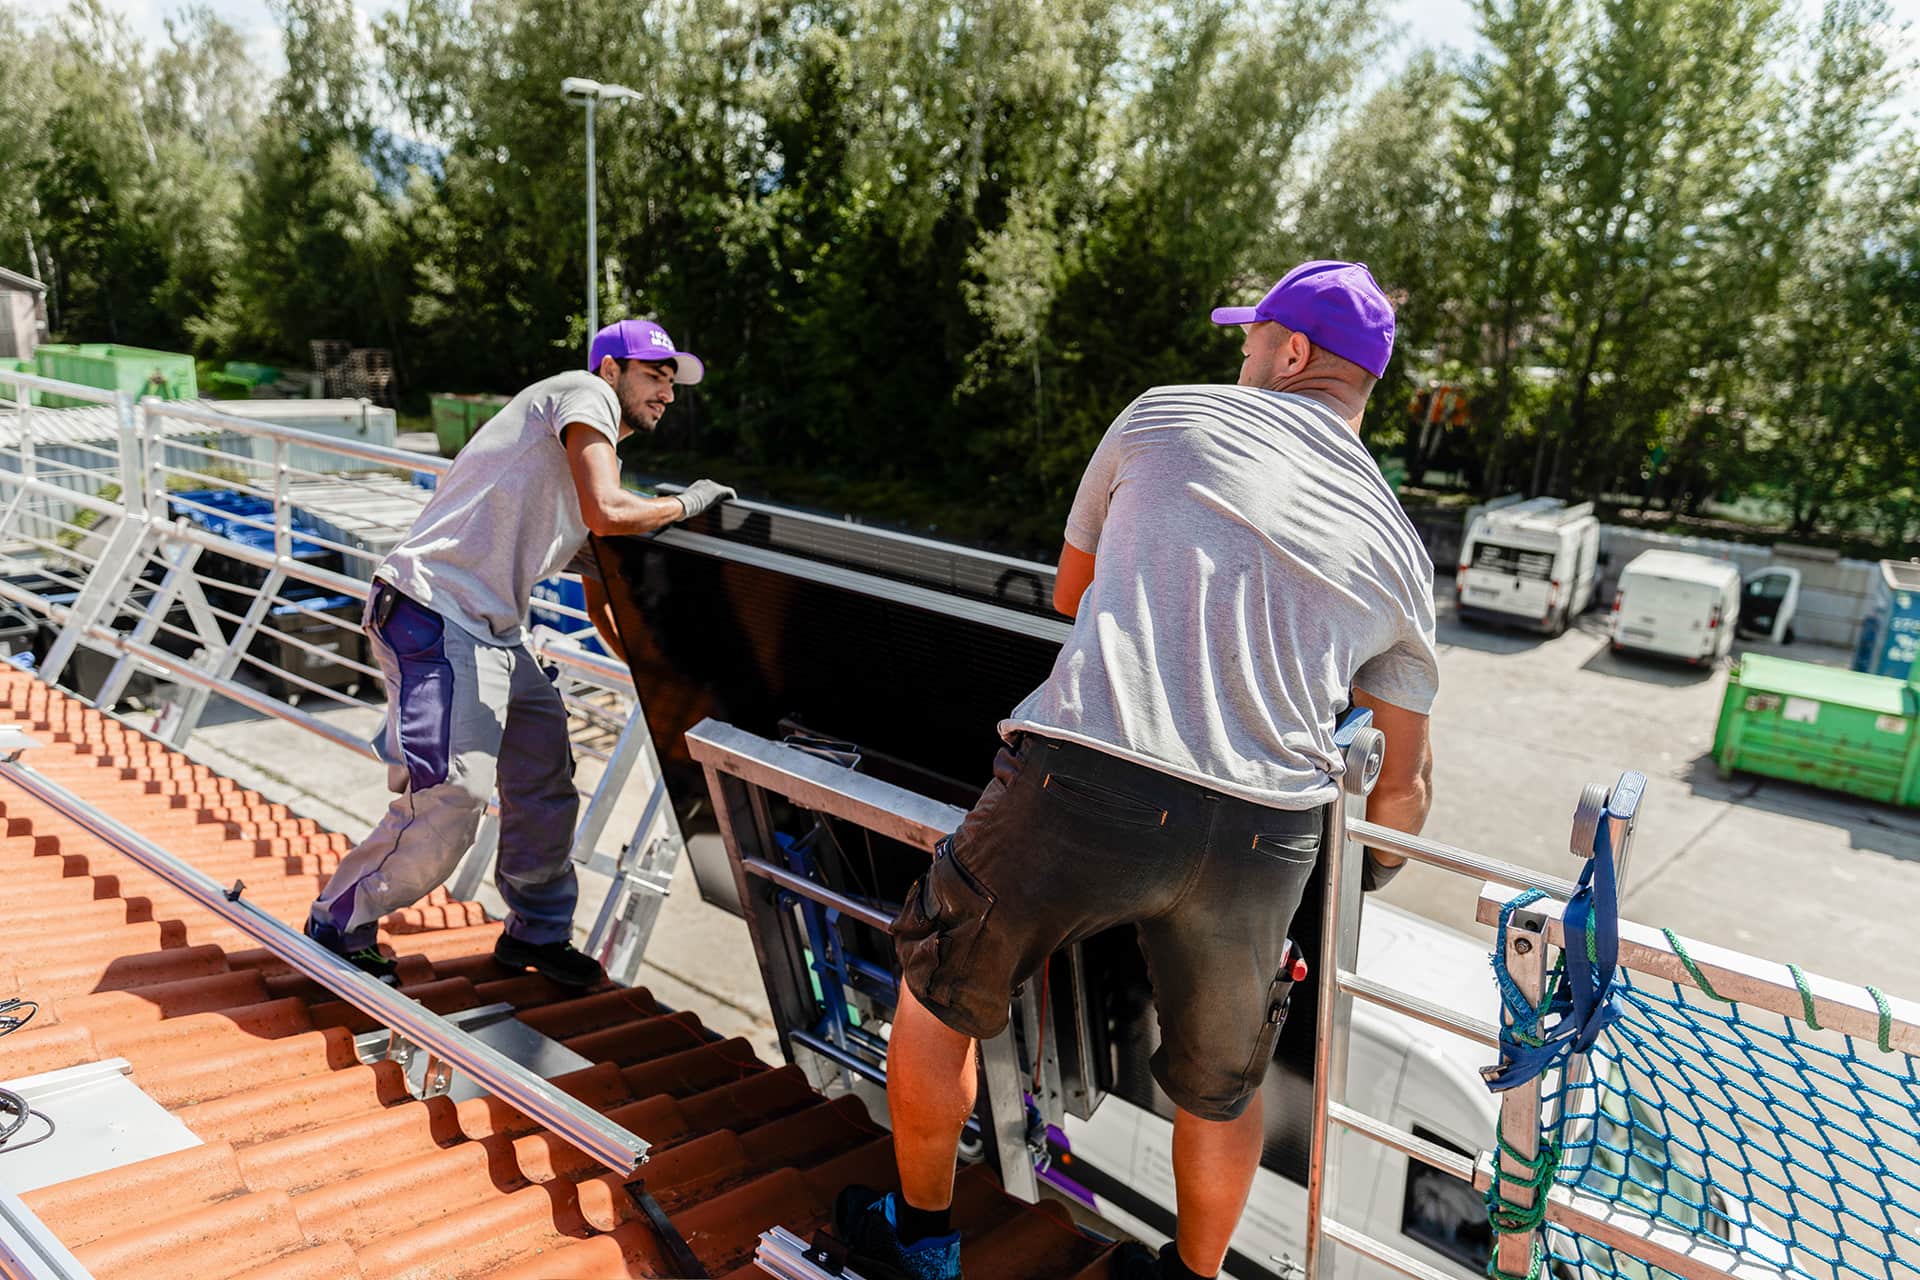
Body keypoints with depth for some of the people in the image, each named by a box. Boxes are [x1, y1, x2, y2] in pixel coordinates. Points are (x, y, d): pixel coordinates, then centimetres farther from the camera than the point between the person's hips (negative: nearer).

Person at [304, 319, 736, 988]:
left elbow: (600, 602, 24)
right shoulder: (584, 394, -5)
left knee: (546, 777, 13)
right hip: (435, 615, -10)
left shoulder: (600, 460, 21)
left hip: (494, 633, 10)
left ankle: (536, 933, 28)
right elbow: (606, 515, -23)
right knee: (451, 797, -13)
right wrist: (686, 503, -6)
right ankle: (339, 925, 8)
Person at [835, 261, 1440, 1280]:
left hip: (1083, 783, -3)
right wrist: (1365, 879, 44)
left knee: (940, 994, 23)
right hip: (1264, 835, 3)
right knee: (1222, 1082, 27)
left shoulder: (1167, 416, 12)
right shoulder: (1398, 548, 19)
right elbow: (1407, 780, 25)